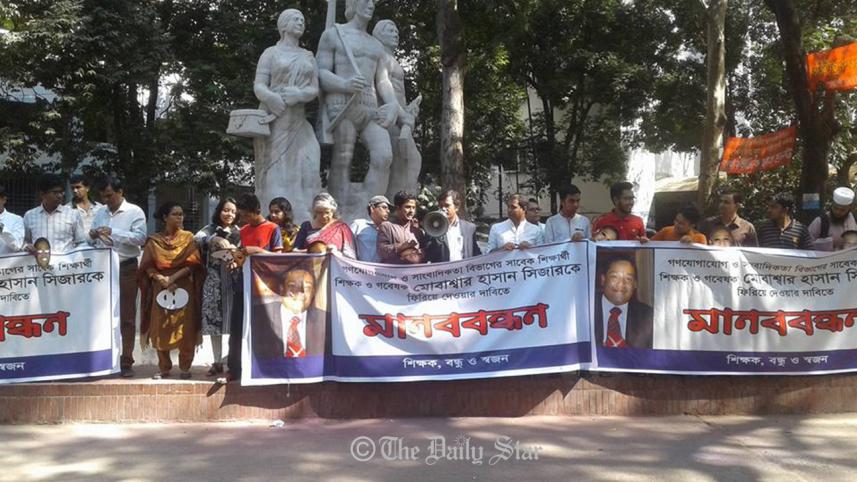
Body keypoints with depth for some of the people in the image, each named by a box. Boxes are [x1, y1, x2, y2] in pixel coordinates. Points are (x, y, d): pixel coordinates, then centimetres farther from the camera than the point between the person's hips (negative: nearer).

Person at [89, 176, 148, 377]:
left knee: (127, 317, 0)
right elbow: (92, 241, 18)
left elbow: (140, 238, -15)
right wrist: (93, 236, -5)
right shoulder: (100, 213, 14)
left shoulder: (134, 212, -2)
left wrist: (113, 232, -20)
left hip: (126, 268, -5)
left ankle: (126, 362, 6)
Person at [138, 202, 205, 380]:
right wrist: (161, 279, -16)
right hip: (160, 289, 1)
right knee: (160, 330, 1)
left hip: (184, 289, -1)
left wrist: (173, 277, -15)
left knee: (186, 330, -3)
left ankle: (185, 367, 7)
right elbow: (147, 267, 1)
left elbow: (192, 263, -5)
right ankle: (163, 367, 12)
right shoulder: (154, 240, 6)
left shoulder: (188, 238, 5)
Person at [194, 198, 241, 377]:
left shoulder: (239, 232, 10)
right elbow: (197, 238, -12)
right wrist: (216, 239, -29)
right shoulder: (211, 229, 8)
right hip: (214, 280, 1)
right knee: (213, 320, 0)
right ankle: (217, 362, 8)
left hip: (233, 280, -1)